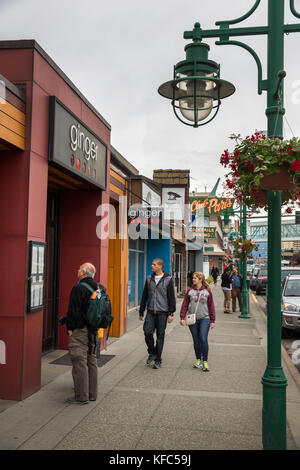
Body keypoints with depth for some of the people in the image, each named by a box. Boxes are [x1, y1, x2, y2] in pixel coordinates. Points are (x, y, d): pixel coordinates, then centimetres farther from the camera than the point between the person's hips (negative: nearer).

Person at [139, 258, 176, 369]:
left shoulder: (168, 280, -3)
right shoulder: (149, 279, 9)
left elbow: (171, 297, -2)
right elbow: (144, 296, 14)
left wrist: (171, 313, -7)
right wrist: (141, 312, 14)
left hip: (162, 313, -3)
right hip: (150, 312, 3)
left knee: (160, 336, 3)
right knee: (147, 332, -11)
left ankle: (158, 360, 15)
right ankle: (152, 353, 14)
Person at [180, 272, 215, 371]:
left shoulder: (207, 291, 2)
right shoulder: (190, 291, 6)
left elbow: (211, 306, 5)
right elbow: (185, 305, 6)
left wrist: (212, 320, 3)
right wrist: (182, 317, -2)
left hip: (204, 319, -2)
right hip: (192, 319, 2)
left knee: (203, 339, -11)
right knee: (196, 341, 9)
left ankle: (205, 361, -1)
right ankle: (198, 360, 23)